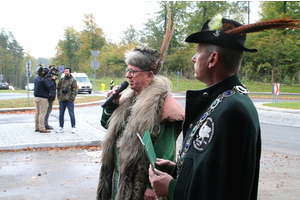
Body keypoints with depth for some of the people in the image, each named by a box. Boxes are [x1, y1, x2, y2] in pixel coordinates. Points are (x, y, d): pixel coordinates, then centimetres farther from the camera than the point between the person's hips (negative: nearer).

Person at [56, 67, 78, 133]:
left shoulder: (73, 80, -2)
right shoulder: (61, 80, 12)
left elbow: (75, 90, -6)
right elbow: (58, 88, 17)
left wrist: (72, 98, -12)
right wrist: (58, 97, 8)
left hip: (69, 100, -5)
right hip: (62, 100, 5)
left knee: (71, 114, -1)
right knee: (61, 114, 9)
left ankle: (73, 127, 9)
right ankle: (61, 127, 18)